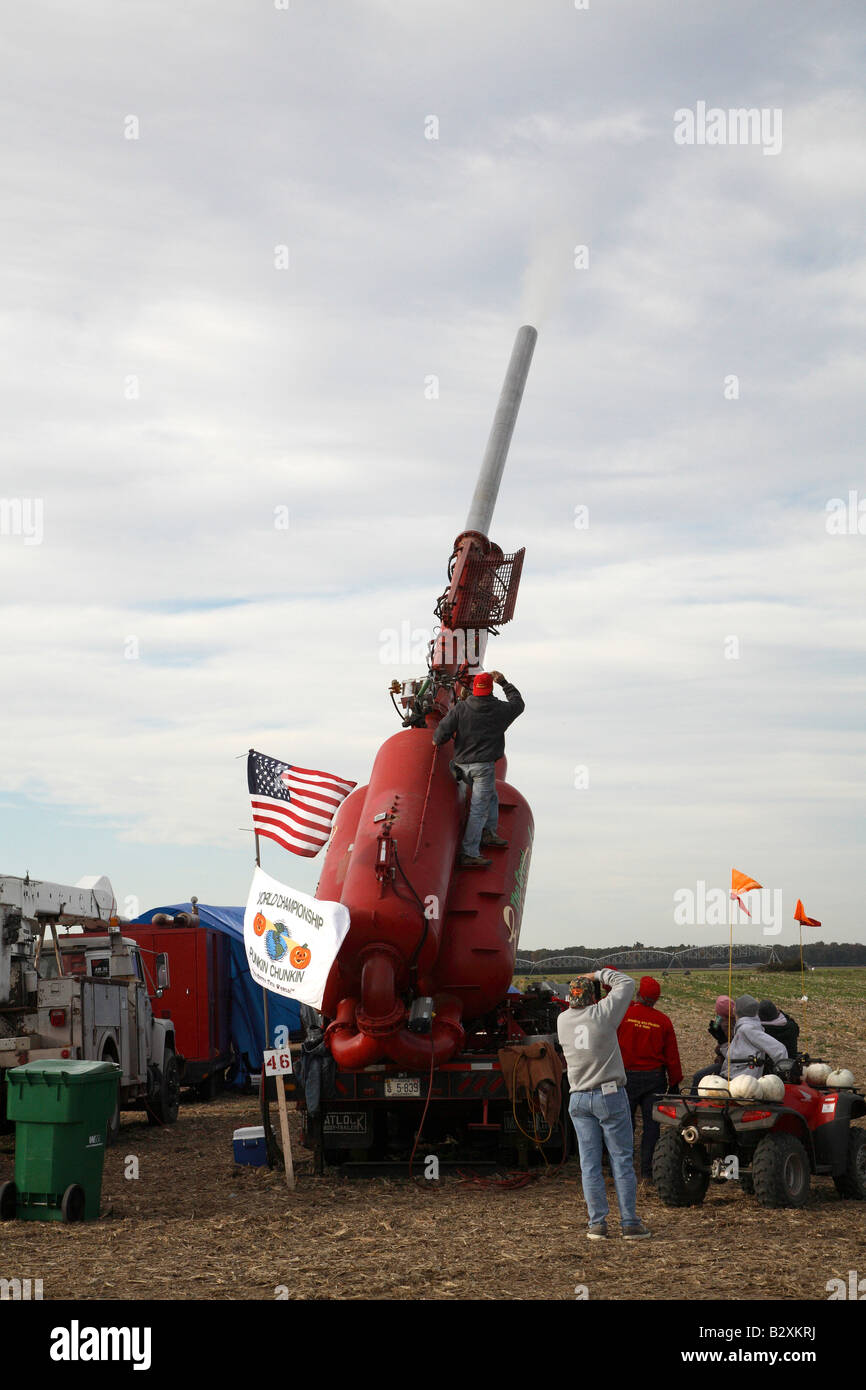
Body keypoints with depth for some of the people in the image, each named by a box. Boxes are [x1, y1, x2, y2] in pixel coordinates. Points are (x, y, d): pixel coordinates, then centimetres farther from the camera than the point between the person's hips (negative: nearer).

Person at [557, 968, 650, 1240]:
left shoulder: (562, 1020, 2)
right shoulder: (602, 1014, -10)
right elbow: (626, 983, 0)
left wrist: (579, 985, 21)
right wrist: (600, 975, 10)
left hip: (579, 1100, 4)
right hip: (610, 1095, -4)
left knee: (589, 1163, 5)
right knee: (622, 1160, 3)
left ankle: (597, 1223, 4)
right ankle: (630, 1223, 3)